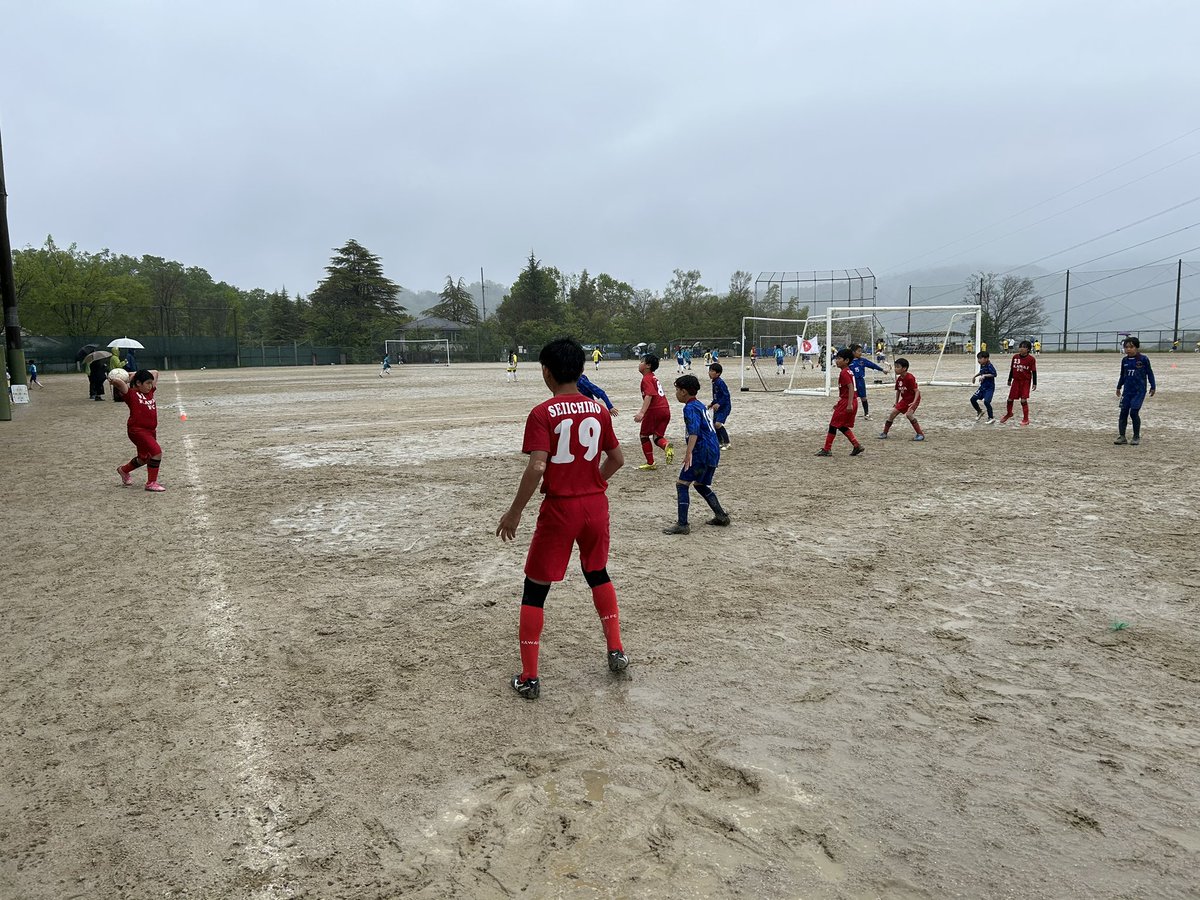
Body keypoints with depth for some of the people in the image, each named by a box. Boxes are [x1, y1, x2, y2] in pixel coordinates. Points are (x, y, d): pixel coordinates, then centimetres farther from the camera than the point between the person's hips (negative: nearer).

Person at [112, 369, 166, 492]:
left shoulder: (150, 391, 11)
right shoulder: (130, 394, -8)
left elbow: (155, 372, 18)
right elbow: (119, 382, -26)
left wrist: (135, 374, 17)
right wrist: (111, 378, -6)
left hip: (151, 430, 8)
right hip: (137, 430, -8)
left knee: (144, 457, 22)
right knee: (157, 452, -20)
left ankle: (123, 470, 50)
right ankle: (151, 483, -10)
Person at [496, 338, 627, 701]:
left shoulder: (543, 413, -13)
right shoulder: (598, 409, 3)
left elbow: (536, 468, -21)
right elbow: (617, 459, 9)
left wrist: (514, 513, -11)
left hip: (560, 509, -5)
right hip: (596, 506, 5)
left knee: (534, 589, 8)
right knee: (598, 574, 27)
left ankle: (528, 677, 10)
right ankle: (616, 650, 30)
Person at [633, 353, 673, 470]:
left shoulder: (646, 379, -7)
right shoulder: (654, 378, 21)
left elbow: (649, 395, -22)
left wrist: (642, 413, -30)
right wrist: (643, 411, 38)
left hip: (654, 410, -8)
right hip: (665, 410, 8)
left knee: (644, 436, 10)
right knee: (657, 436, 13)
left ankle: (650, 463, 14)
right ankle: (667, 445, -20)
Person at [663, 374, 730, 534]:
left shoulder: (690, 408, -12)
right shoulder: (700, 405, 18)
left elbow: (694, 431, -27)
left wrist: (689, 453, -37)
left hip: (702, 452, -10)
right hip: (714, 451, 10)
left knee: (682, 483, -7)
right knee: (700, 485, 24)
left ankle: (682, 524, -11)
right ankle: (721, 516, 26)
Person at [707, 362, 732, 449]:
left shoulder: (720, 382, -20)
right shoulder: (714, 382, 9)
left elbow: (726, 395, -24)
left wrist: (718, 404, -29)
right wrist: (712, 404, 18)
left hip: (724, 407, -10)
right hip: (717, 407, 10)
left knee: (718, 424, -20)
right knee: (714, 424, 11)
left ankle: (727, 443, -7)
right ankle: (720, 443, 26)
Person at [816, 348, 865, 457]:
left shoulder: (844, 372, -14)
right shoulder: (849, 371, 16)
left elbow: (851, 388, -24)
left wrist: (849, 404, -29)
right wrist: (839, 403, 26)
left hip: (846, 402, -9)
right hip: (848, 402, 9)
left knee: (833, 425, 0)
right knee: (842, 426, 16)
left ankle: (827, 449, 5)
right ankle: (857, 446, 13)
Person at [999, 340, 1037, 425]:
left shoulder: (1031, 359, -10)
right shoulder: (1015, 357, 0)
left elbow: (1034, 372, -6)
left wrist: (1034, 383, -8)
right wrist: (1009, 380, 14)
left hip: (1026, 381, -4)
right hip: (1016, 380, 4)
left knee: (1024, 400, -7)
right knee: (1010, 398, 9)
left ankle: (1026, 419, 4)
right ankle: (1009, 413, 35)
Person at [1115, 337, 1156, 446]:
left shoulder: (1143, 359, -7)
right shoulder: (1125, 360, 6)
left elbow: (1149, 373, 0)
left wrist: (1153, 387, 0)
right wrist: (1119, 387, 26)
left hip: (1139, 391, -5)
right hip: (1127, 390, 5)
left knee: (1134, 412, -10)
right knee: (1123, 412, 1)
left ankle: (1137, 437, 5)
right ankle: (1122, 436, 6)